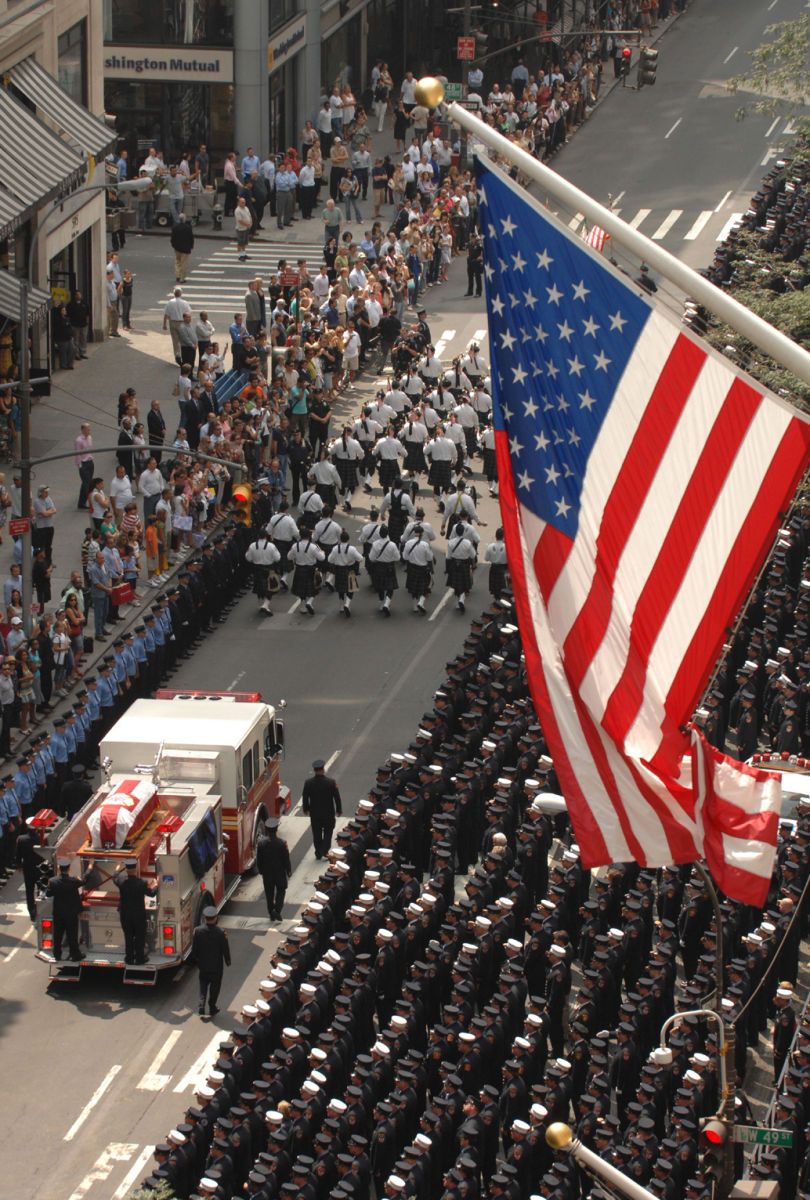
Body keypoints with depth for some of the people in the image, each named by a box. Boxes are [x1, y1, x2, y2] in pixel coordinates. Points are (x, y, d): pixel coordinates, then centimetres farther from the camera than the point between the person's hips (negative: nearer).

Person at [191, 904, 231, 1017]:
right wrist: (228, 961, 8)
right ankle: (212, 1009, 25)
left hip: (202, 966, 2)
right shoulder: (221, 933, -22)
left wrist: (196, 960, 13)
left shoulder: (198, 931, -16)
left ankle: (201, 1007, 4)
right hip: (216, 966, -2)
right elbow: (225, 949, -11)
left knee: (203, 987, 18)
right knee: (215, 987, 16)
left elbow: (194, 949, -5)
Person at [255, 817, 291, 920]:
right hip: (280, 873, -2)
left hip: (267, 873, 2)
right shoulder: (282, 843, -19)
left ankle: (271, 913, 21)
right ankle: (277, 910, -1)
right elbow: (286, 859, -10)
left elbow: (258, 859, -2)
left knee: (269, 893, 15)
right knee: (280, 891, 15)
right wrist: (289, 871, 4)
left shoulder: (261, 843, -12)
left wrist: (260, 871, 13)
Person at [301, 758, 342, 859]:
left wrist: (306, 809, 14)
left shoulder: (309, 782, -13)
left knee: (317, 834, 14)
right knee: (328, 832, 14)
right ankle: (325, 852, 7)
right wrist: (338, 810, 4)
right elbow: (337, 797, -9)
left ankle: (318, 853, 20)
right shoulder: (331, 781, -17)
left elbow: (305, 797, -2)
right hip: (328, 813, -1)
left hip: (314, 813, 1)